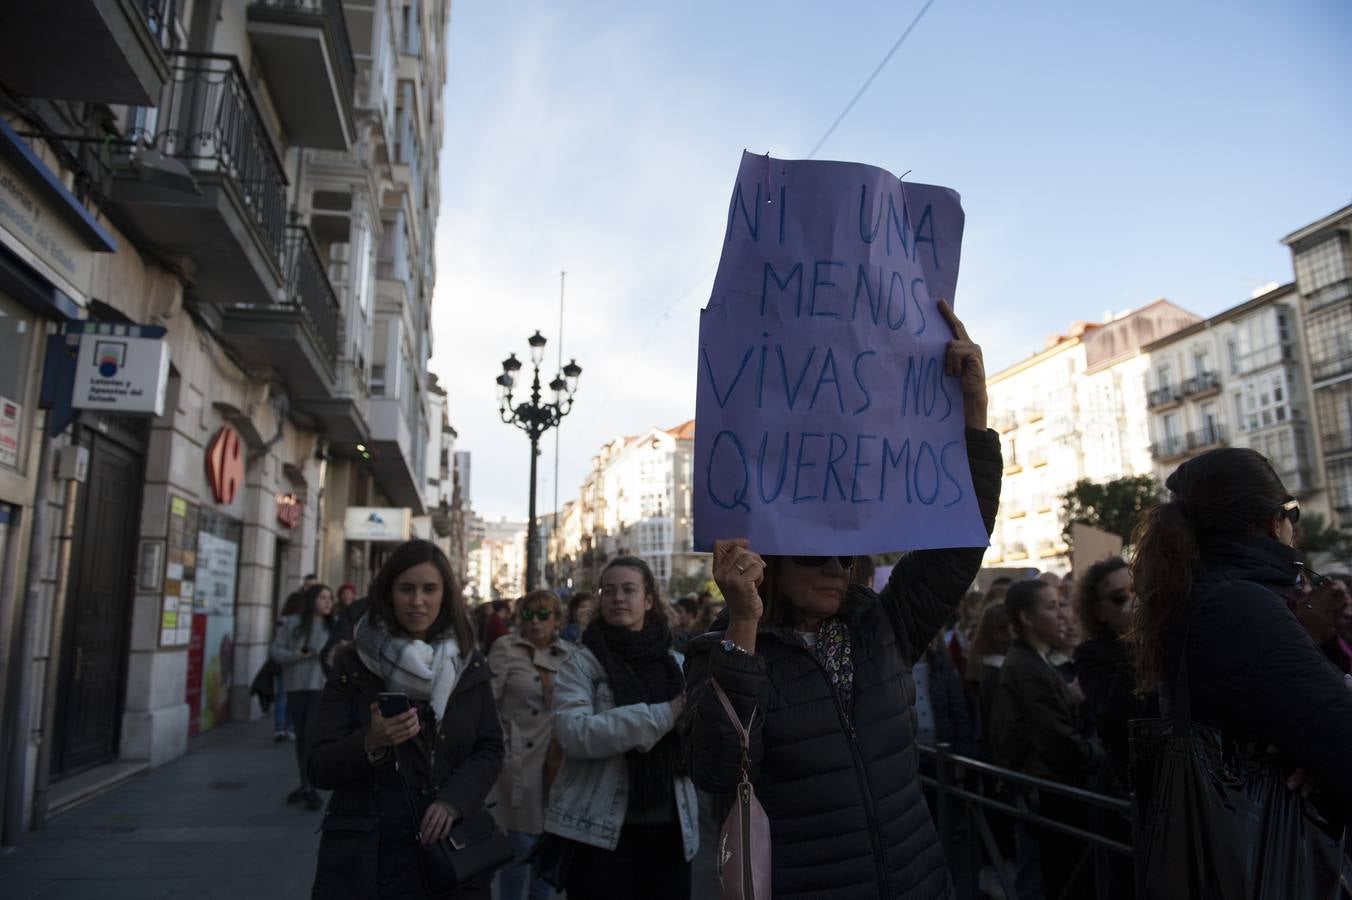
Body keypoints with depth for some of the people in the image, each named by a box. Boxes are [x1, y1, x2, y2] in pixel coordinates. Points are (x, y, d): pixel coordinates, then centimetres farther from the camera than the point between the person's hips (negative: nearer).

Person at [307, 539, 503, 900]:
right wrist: (370, 743, -23)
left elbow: (490, 750, 1)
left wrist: (453, 801, -16)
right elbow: (319, 767, -5)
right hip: (365, 851, -1)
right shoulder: (352, 665, -4)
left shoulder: (470, 666, 0)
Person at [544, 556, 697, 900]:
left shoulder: (677, 664, 8)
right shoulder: (582, 663, -3)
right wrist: (664, 715, -23)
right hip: (600, 829, -3)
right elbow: (573, 732, -19)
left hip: (669, 826, 4)